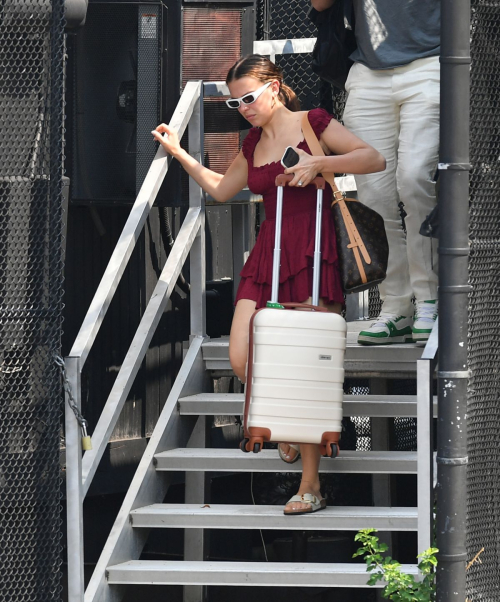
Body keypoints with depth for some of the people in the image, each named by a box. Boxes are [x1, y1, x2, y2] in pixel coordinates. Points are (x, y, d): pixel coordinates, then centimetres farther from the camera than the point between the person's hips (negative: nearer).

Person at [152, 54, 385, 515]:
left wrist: (318, 163, -19)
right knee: (242, 363, -8)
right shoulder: (254, 143, 17)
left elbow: (375, 159, -9)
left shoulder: (312, 125, -2)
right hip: (268, 254, 6)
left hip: (313, 254, -6)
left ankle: (311, 485, -6)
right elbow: (221, 189, 33)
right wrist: (178, 153, 25)